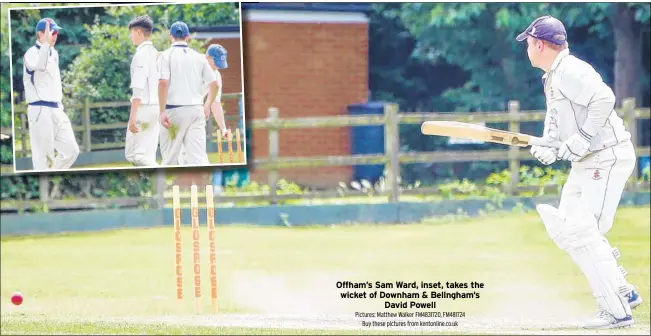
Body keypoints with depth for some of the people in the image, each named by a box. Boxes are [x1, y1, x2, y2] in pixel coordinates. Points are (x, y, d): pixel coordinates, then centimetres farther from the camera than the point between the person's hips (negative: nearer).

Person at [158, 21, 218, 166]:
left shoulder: (167, 55, -3)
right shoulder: (198, 56, 8)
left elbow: (163, 83, -15)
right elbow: (214, 83, 10)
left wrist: (162, 111, -15)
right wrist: (207, 105, 24)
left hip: (173, 110, -3)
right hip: (196, 110, 3)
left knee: (169, 156, 8)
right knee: (198, 155, -4)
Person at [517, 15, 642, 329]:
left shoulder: (570, 71, -17)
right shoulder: (552, 77, 16)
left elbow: (604, 99, -31)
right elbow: (555, 119, 19)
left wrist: (581, 141, -28)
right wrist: (548, 147, -2)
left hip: (607, 159, -11)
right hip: (585, 164, 11)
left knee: (583, 233, -14)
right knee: (563, 229, 13)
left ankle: (616, 311, -11)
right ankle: (623, 291, 17)